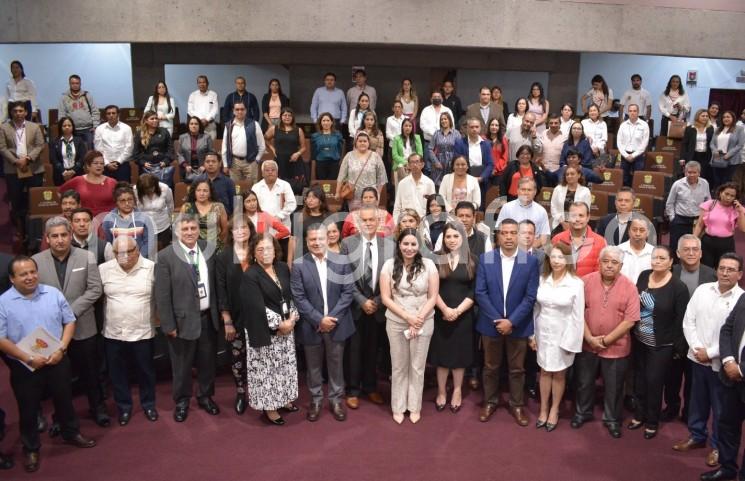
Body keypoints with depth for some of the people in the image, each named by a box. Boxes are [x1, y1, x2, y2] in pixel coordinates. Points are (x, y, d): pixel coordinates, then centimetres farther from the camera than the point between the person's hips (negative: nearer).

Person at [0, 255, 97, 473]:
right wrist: (29, 358, -18)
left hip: (57, 361, 2)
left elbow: (69, 322, 2)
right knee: (28, 409, 12)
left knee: (64, 400, 18)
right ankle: (31, 449, 30)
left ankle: (71, 433, 39)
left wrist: (61, 349, -11)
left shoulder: (53, 293, -3)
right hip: (24, 367, -2)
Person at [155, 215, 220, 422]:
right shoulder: (166, 256, -12)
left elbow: (216, 284, 6)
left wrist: (219, 312, 5)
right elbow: (162, 294, -11)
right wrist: (168, 325, -12)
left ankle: (205, 396, 36)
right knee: (182, 364, 12)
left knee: (207, 361, 16)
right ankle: (182, 401, 31)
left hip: (208, 317, 3)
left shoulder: (209, 250, 0)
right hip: (183, 319, -3)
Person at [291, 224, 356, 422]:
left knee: (336, 364, 13)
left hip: (337, 324, 1)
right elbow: (299, 297, -10)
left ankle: (336, 399, 29)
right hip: (311, 326, -1)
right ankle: (315, 400, 30)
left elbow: (348, 292, -4)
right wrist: (319, 320, -17)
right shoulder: (299, 265, -6)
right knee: (313, 366, 13)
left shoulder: (341, 261, -2)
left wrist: (332, 317, -14)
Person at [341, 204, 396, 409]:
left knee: (372, 350, 14)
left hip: (378, 307, 2)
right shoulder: (347, 243, -5)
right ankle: (353, 390, 22)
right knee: (354, 350, 8)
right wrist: (362, 301, -12)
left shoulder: (390, 245, -1)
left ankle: (370, 387, 31)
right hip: (355, 307, -1)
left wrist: (378, 301, -9)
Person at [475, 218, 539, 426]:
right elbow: (480, 293, -7)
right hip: (491, 323, 1)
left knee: (517, 369, 12)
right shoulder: (485, 259, -4)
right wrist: (497, 319, -14)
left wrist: (511, 321, -16)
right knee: (490, 367, 14)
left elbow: (530, 297, -9)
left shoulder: (531, 261, -6)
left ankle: (517, 405, 29)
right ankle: (490, 401, 32)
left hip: (518, 325, -1)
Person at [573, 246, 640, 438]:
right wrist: (589, 338, -13)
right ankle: (582, 412, 39)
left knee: (613, 387, 13)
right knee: (584, 382, 18)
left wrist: (607, 339, -15)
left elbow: (630, 320, -13)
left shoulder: (629, 287, -11)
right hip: (587, 344, 2)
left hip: (616, 347, -1)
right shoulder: (587, 281, -7)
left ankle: (612, 419, 33)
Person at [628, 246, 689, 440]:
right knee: (639, 379, 15)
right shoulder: (643, 276, -2)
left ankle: (652, 422, 24)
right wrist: (631, 331, 7)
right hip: (639, 340, 5)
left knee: (654, 382, 5)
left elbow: (680, 320, -12)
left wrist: (679, 348, -10)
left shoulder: (678, 287, -16)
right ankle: (640, 414, 34)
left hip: (661, 345, -4)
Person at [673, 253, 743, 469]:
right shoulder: (702, 289, 0)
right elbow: (688, 321, 2)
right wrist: (697, 348, -9)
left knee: (720, 407, 9)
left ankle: (717, 445, 26)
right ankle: (696, 436, 36)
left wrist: (711, 353, -15)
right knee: (697, 400, 18)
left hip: (721, 363, -4)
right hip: (697, 358, 4)